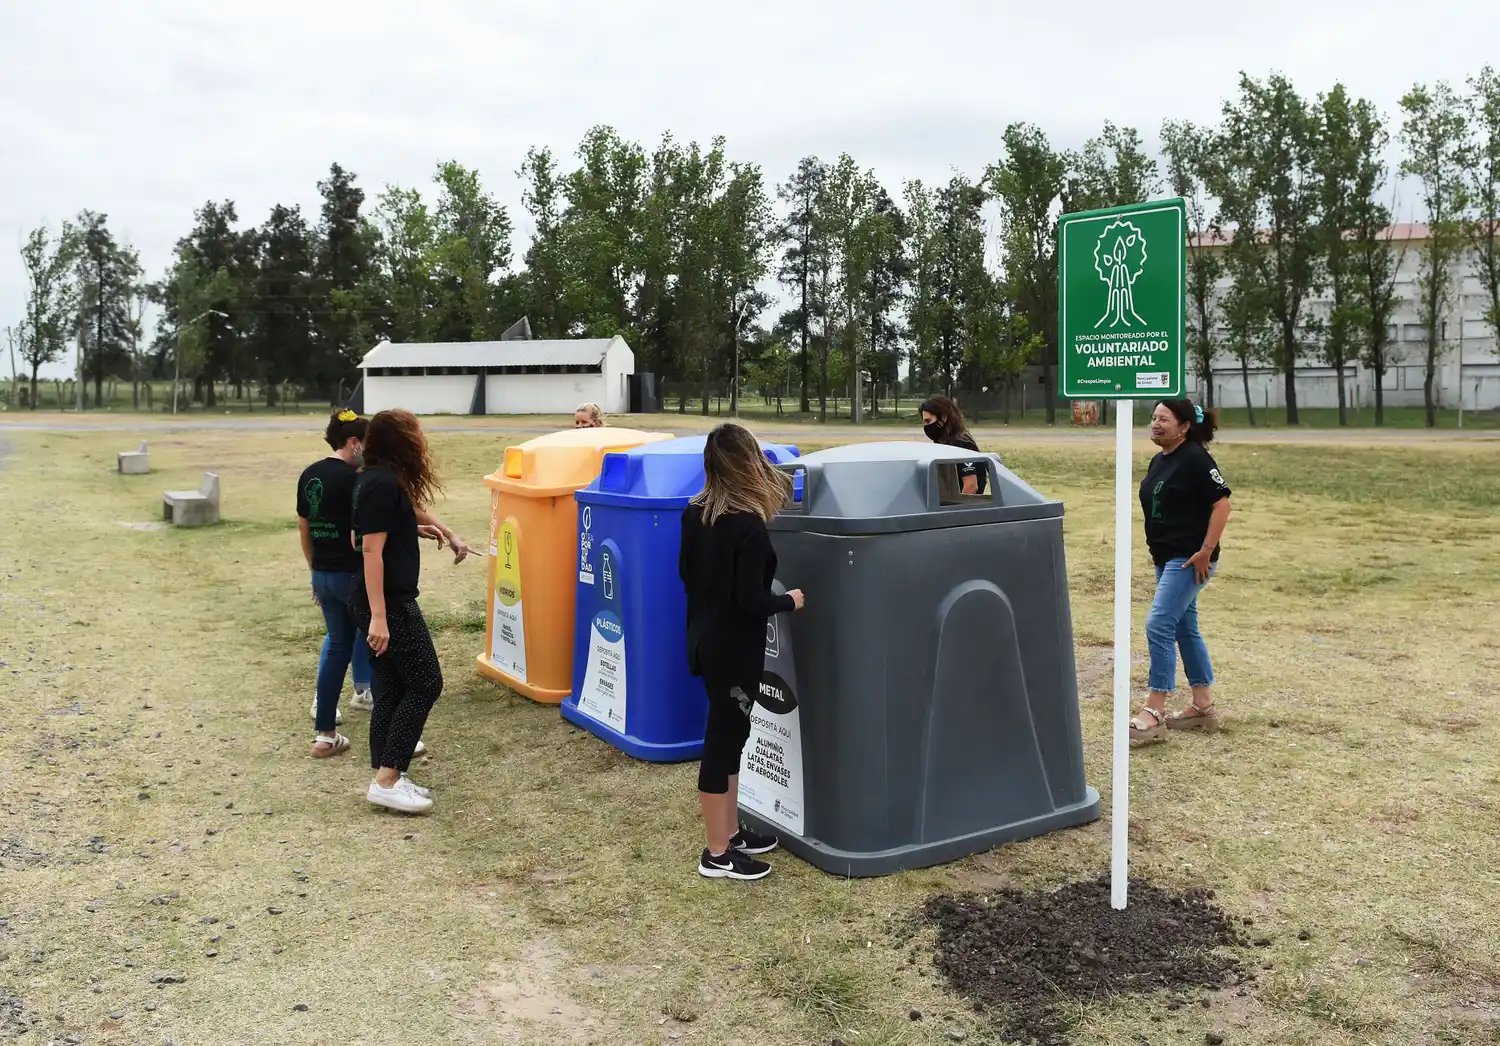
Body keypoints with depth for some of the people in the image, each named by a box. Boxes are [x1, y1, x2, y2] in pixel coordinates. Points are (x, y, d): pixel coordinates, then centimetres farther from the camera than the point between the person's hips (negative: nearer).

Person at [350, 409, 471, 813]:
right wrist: (378, 617, -25)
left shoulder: (384, 481, 12)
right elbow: (371, 550, -23)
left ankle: (386, 777, 16)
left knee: (391, 689, 11)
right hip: (389, 604, -10)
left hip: (389, 601, 10)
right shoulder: (383, 484, -18)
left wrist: (448, 533, 43)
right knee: (425, 682, -7)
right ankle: (387, 780, -6)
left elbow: (405, 511, 33)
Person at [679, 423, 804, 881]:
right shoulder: (748, 525, -24)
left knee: (727, 736, 19)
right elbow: (751, 601, -25)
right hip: (734, 648, -8)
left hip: (706, 639, 9)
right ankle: (717, 855, 13)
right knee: (723, 740, 1)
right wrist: (789, 600, -8)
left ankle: (730, 831, 32)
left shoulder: (694, 513, 1)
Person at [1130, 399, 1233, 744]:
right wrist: (1157, 550, 15)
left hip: (1189, 559, -10)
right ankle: (1204, 706, 25)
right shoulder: (1158, 461, 11)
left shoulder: (1195, 459, -15)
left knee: (1159, 625, -13)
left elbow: (1221, 503, -19)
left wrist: (1206, 551, -21)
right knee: (1185, 628, 14)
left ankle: (1155, 712, -9)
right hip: (1166, 558, 10)